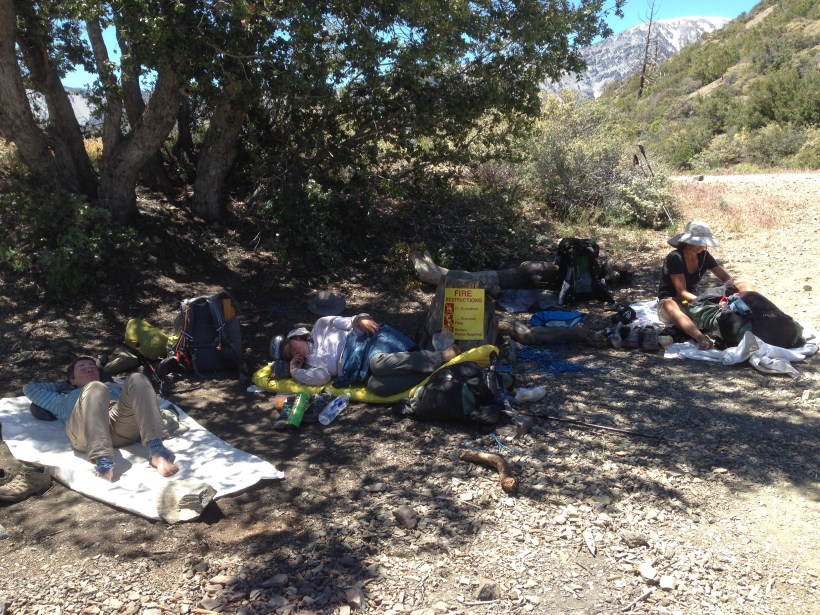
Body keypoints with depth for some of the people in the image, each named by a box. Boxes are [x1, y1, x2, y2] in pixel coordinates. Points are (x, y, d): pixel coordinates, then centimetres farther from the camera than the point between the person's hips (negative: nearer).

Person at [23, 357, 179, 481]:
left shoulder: (115, 387, 46)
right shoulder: (65, 399, 45)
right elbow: (30, 388, 49)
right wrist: (62, 385, 53)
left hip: (124, 425, 2)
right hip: (85, 432, -1)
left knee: (137, 378, -26)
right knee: (95, 388, -32)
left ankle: (157, 451, -47)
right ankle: (103, 461, -56)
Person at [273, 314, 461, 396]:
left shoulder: (320, 327, 15)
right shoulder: (310, 366, 21)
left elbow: (348, 322, 8)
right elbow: (321, 378, 2)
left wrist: (361, 319, -13)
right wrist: (294, 371, 6)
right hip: (366, 371, 4)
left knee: (378, 363, -37)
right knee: (375, 385, -31)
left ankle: (443, 356, -33)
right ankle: (433, 373, -35)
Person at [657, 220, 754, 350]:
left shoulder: (704, 256, 3)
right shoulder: (675, 258, -17)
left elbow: (727, 278, 3)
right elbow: (682, 292, -22)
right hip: (672, 300, -6)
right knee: (669, 306, -46)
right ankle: (701, 338, -68)